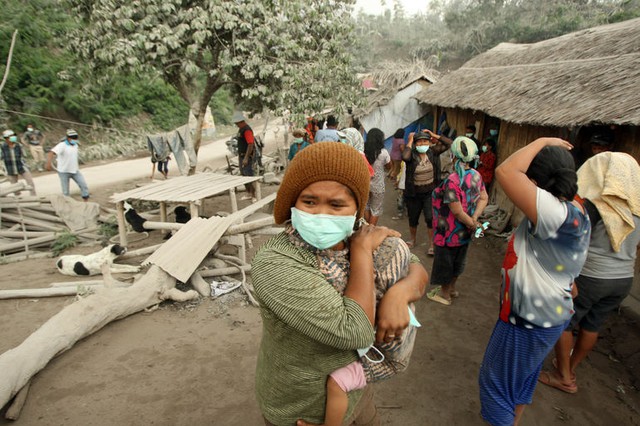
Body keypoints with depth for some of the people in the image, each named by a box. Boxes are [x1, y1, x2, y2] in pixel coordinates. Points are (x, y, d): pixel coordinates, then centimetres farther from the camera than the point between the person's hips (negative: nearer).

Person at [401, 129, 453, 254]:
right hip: (414, 193, 0)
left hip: (430, 192, 1)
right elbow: (404, 157, -37)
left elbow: (450, 143, -5)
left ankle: (432, 244, 9)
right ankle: (412, 239, 42)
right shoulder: (412, 154, -13)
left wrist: (435, 135, -9)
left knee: (430, 218, -8)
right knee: (413, 218, 17)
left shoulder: (433, 152, -4)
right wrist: (410, 141, -23)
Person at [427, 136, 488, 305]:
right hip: (464, 232, 8)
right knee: (457, 260, 24)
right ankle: (451, 288, 44)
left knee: (445, 261, 13)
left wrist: (473, 225, -14)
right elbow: (484, 198, -1)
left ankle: (444, 294, 31)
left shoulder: (452, 181, -31)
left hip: (449, 232, -7)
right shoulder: (476, 175, -6)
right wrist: (475, 218, -12)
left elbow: (458, 212, -28)